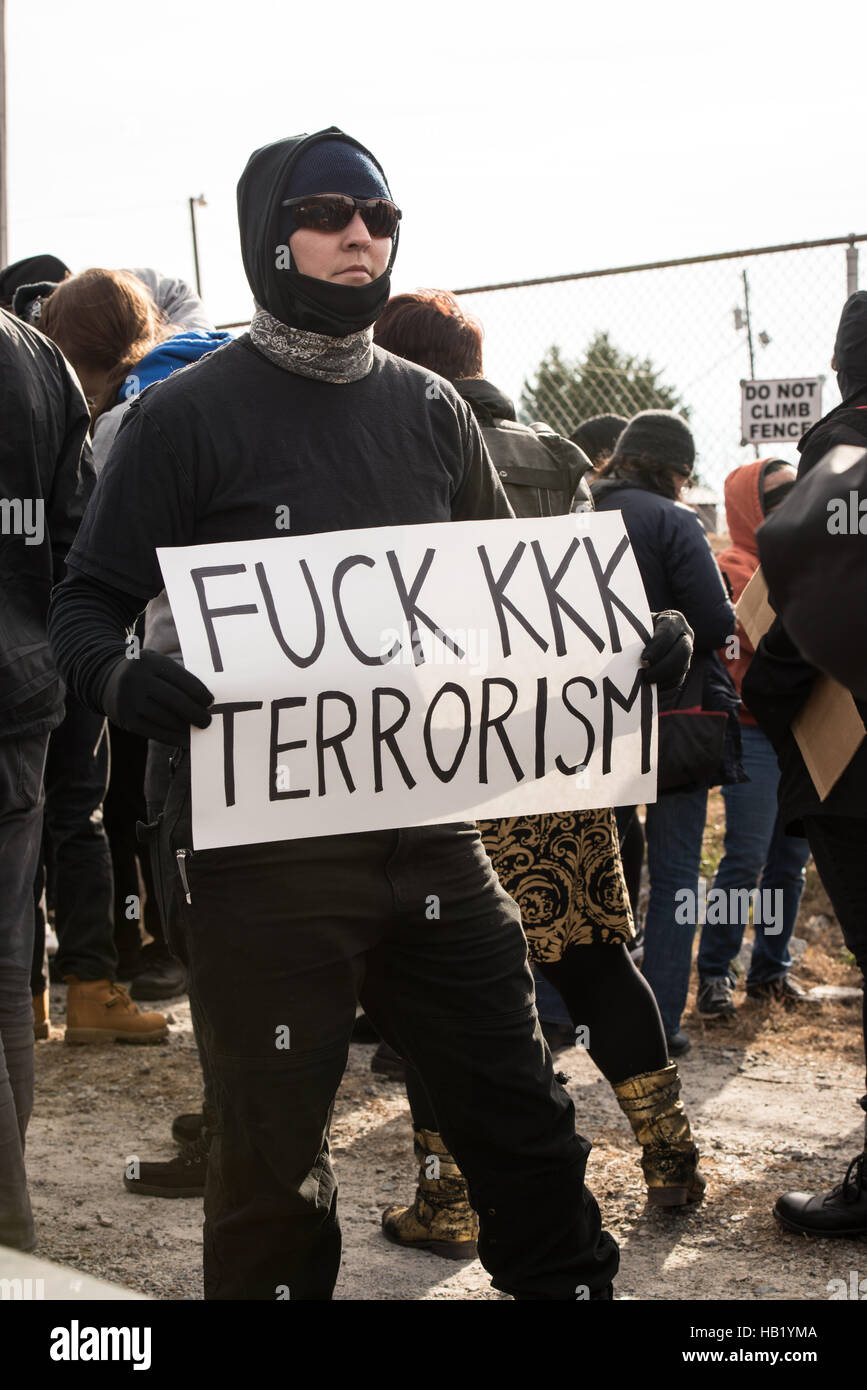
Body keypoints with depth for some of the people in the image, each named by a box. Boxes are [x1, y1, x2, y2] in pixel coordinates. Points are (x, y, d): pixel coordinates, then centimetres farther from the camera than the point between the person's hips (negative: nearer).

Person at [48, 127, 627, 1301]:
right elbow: (89, 601, -3)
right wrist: (125, 679, -26)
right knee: (274, 1154, 3)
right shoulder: (189, 416, -3)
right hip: (263, 846, -4)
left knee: (519, 1112, 9)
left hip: (429, 829, 4)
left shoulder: (432, 414, 11)